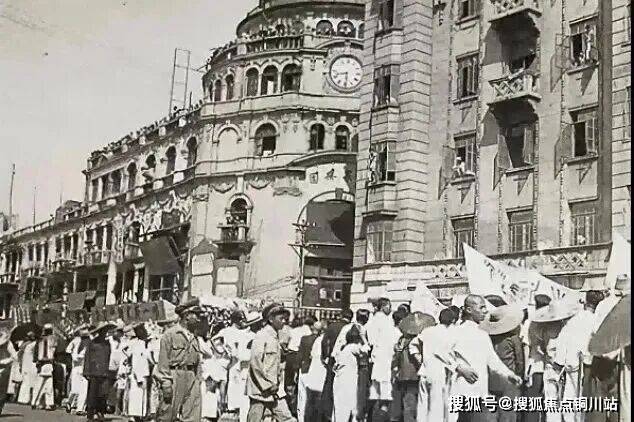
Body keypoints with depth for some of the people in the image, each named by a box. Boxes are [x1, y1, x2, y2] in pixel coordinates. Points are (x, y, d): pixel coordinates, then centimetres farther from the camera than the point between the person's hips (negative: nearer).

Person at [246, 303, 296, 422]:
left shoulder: (276, 337, 14)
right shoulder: (261, 336, -12)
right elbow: (255, 363, -19)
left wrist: (277, 383, 11)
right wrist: (268, 385, -16)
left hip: (274, 391, 8)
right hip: (260, 389, -8)